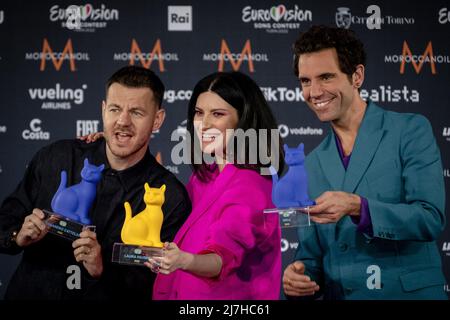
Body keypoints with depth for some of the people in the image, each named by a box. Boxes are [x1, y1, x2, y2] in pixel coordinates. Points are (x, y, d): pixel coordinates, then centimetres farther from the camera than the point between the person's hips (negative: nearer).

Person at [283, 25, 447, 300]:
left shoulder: (411, 131, -4)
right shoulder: (312, 165, 9)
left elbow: (431, 218, -13)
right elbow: (312, 253, 10)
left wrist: (358, 207, -25)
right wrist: (298, 275, -11)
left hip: (410, 292, -3)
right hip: (338, 294, 4)